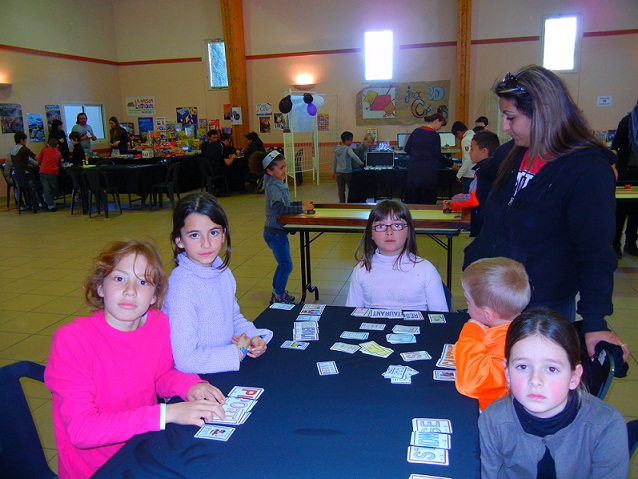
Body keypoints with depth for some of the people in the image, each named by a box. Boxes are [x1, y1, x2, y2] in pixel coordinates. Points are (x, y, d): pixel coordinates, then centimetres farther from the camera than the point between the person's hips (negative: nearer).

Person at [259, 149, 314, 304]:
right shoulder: (273, 187, -20)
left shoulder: (279, 184, 9)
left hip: (279, 232, 9)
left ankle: (277, 292, 33)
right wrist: (301, 209, -34)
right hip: (275, 232, -9)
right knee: (286, 266, -3)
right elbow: (279, 207, -34)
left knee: (283, 264, 19)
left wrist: (301, 203, 8)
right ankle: (278, 297, 10)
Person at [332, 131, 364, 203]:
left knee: (340, 190, 7)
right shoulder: (348, 148, -13)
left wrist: (334, 171, 20)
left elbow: (334, 161, 12)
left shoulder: (337, 148, 7)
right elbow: (353, 156, -33)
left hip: (338, 172, 5)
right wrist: (361, 163, -25)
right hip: (347, 172, -5)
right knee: (351, 189, 10)